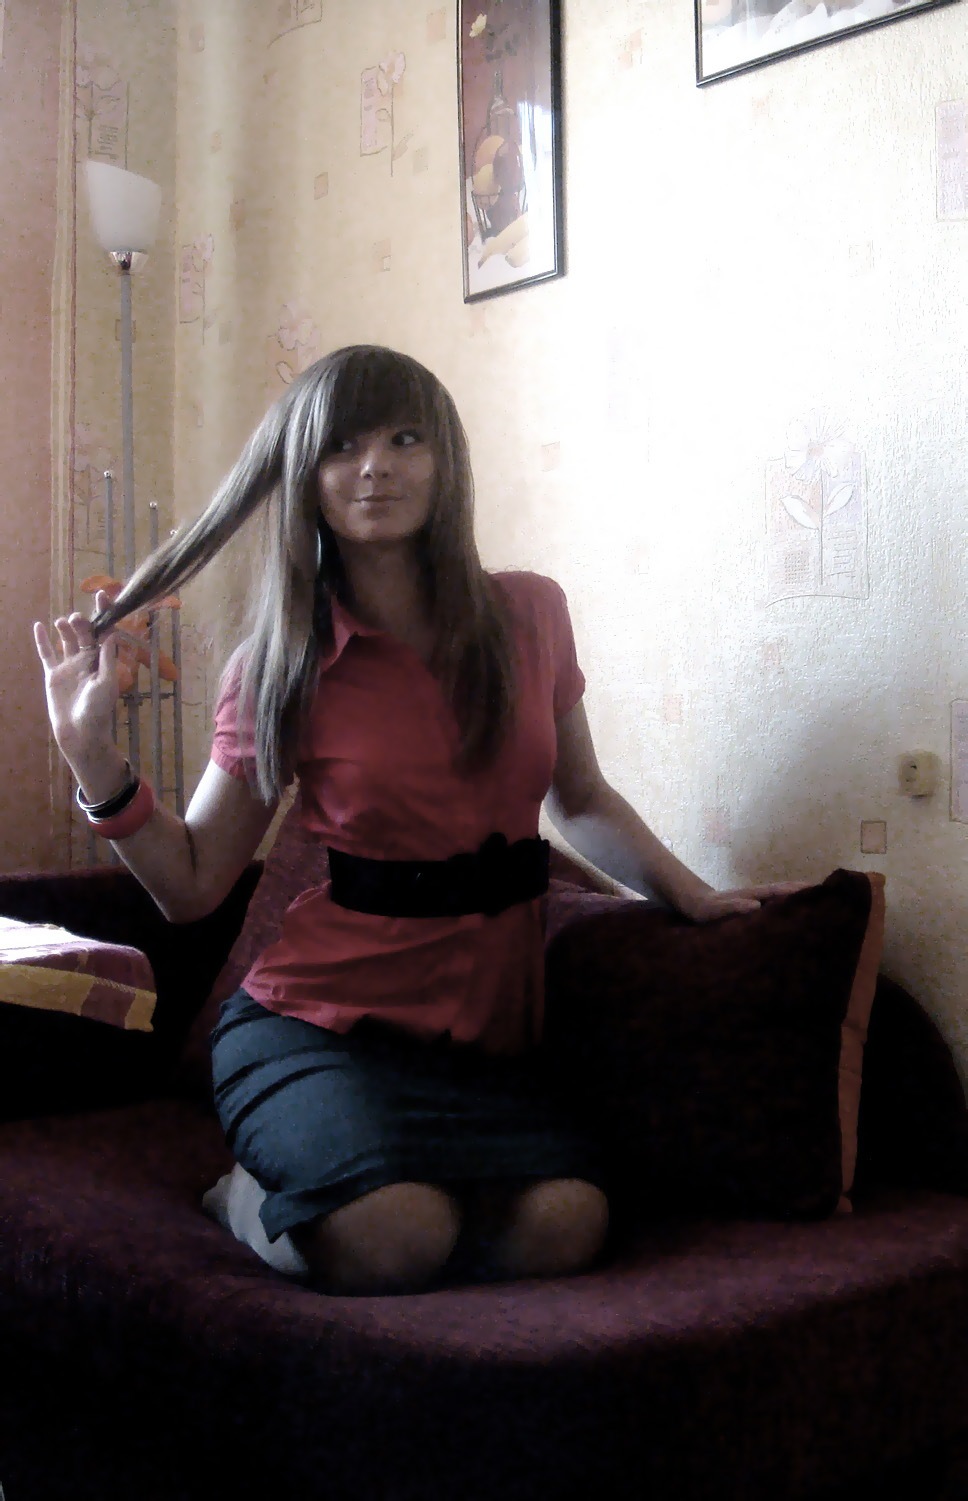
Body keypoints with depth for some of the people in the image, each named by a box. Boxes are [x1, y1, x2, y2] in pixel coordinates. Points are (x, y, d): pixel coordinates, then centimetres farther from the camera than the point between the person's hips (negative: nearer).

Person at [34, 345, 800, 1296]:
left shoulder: (528, 615, 5)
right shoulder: (280, 665, 0)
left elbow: (580, 800, 20)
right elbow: (191, 885, 2)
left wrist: (698, 898, 11)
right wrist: (92, 756, -9)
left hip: (483, 1035, 3)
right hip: (318, 1020, -2)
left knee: (564, 1222, -27)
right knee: (393, 1238, -31)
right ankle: (259, 1190, 4)